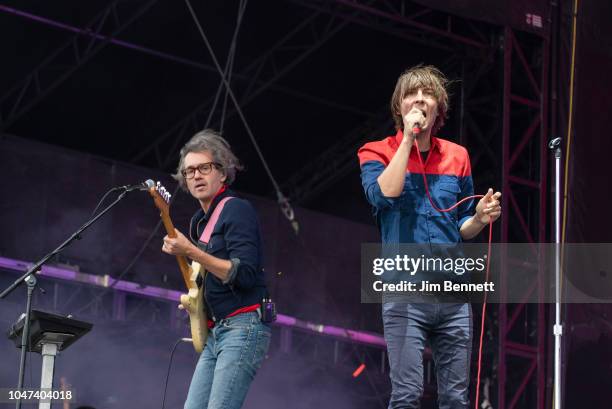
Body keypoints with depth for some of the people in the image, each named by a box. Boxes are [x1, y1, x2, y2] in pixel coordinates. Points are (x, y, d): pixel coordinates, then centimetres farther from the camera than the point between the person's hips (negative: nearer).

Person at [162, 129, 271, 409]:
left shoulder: (236, 210, -8)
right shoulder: (199, 221, 18)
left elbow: (244, 274, -19)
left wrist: (191, 252, -21)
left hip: (244, 327, -9)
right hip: (215, 332, 9)